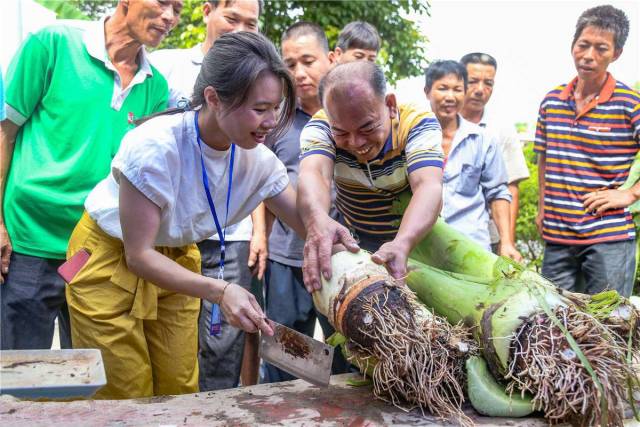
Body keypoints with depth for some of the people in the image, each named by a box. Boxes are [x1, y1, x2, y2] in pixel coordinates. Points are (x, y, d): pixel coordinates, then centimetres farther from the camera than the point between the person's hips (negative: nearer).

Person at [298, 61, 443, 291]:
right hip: (352, 245, 1)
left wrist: (402, 244, -51)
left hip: (414, 237, 0)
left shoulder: (418, 123, -19)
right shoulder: (321, 126, -17)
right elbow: (313, 174, -34)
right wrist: (317, 220, -57)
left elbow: (428, 187, -32)